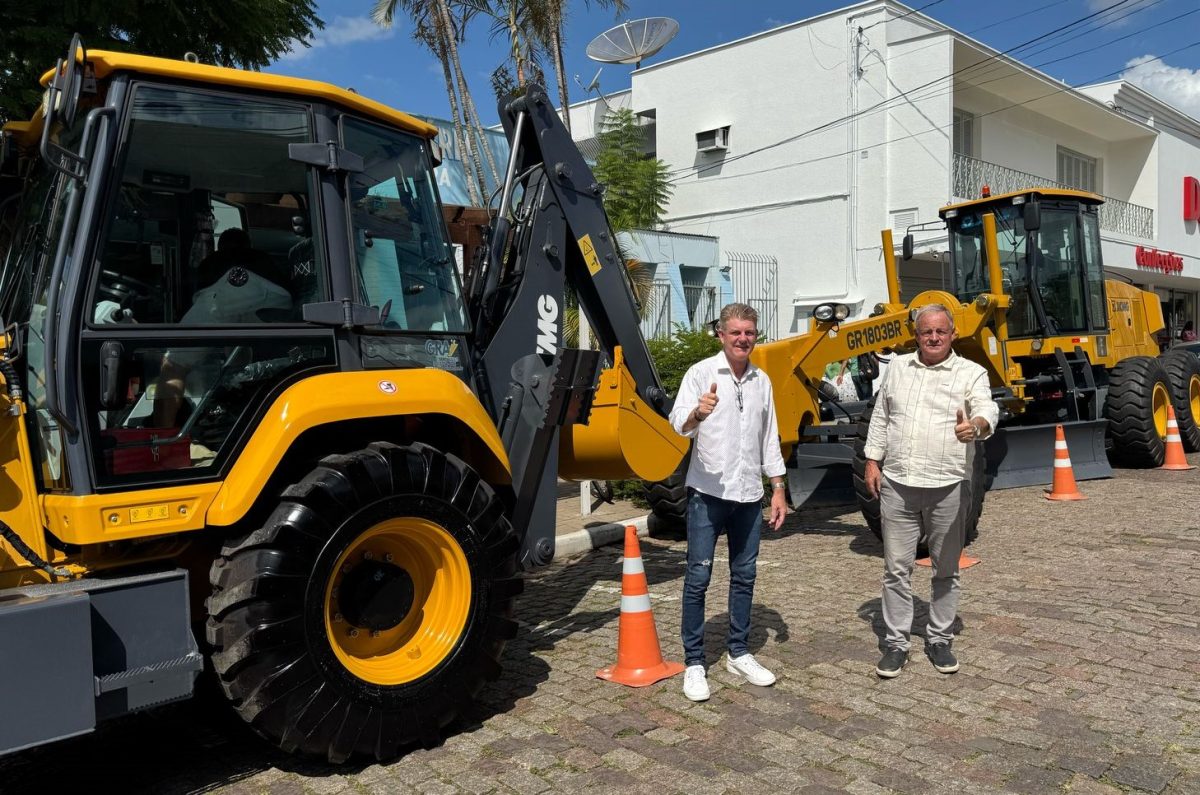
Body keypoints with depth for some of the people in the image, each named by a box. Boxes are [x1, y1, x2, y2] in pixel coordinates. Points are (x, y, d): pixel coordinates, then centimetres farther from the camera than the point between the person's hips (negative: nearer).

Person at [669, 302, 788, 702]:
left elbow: (769, 439, 16)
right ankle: (694, 662, 7)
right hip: (708, 491, -5)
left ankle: (739, 653, 25)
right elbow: (677, 422, -19)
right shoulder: (701, 373, -6)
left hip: (748, 493, 5)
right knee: (698, 577, -1)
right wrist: (697, 413, -41)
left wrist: (778, 489, 12)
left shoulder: (762, 381, 10)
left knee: (744, 576, 12)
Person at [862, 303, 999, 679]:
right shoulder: (897, 368, 11)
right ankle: (896, 643, 16)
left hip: (948, 489, -2)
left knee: (946, 570, 10)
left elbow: (987, 411, -18)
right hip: (897, 485, 2)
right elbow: (880, 419, 15)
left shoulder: (971, 373, -1)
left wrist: (975, 425, -41)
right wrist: (873, 461, 8)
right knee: (897, 568, 6)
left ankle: (939, 640, 25)